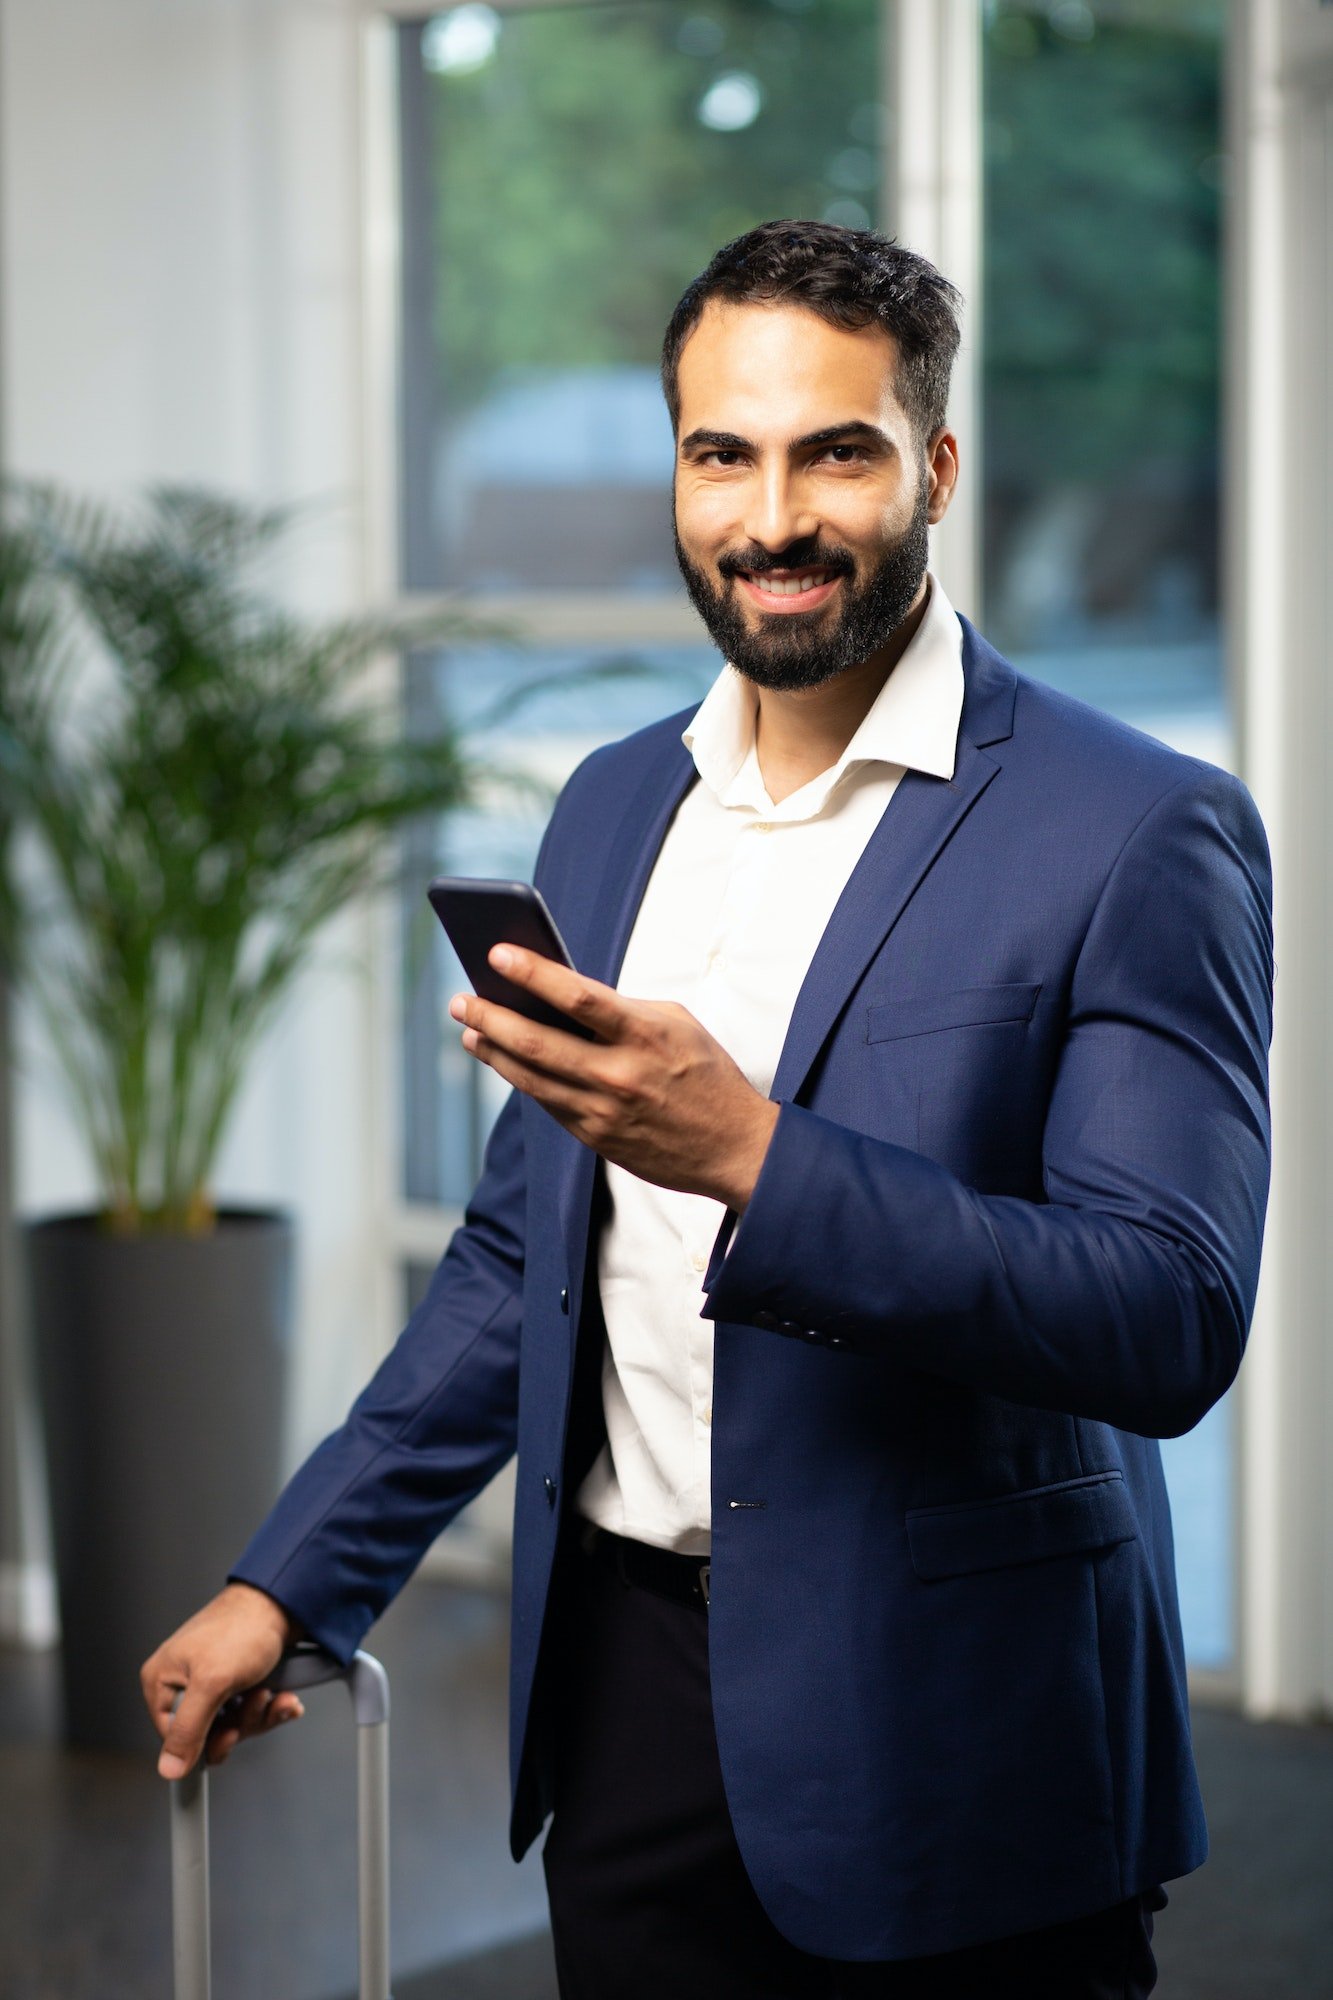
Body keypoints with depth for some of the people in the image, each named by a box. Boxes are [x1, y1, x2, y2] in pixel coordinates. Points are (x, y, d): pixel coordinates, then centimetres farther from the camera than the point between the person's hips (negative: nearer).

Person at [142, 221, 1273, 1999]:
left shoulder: (1141, 835, -11)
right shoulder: (614, 806, 10)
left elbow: (1173, 1326, -19)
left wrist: (752, 1158, -29)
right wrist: (291, 1581, 14)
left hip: (949, 1749, -5)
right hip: (629, 1689, 5)